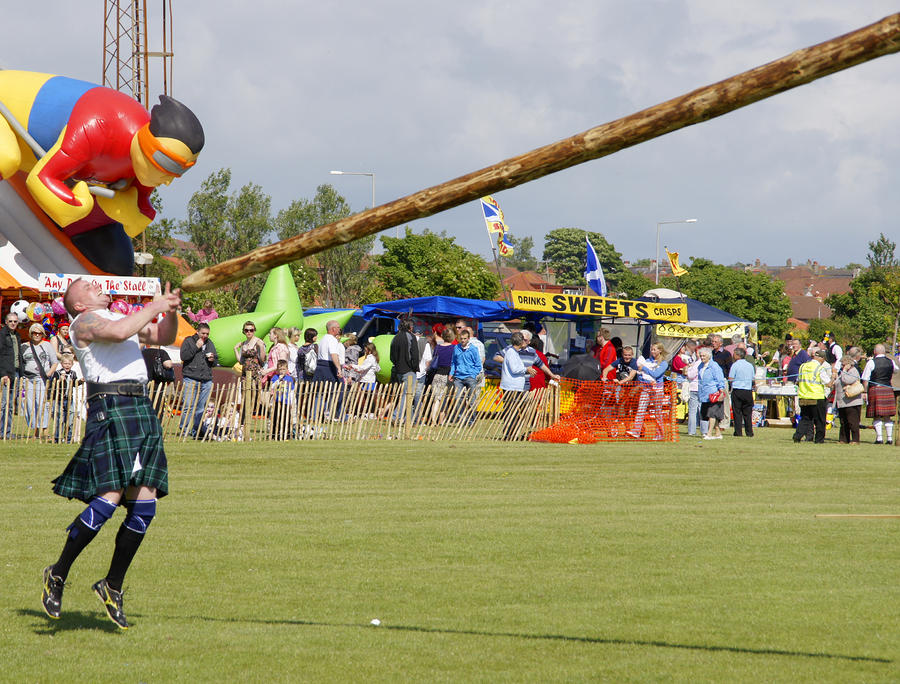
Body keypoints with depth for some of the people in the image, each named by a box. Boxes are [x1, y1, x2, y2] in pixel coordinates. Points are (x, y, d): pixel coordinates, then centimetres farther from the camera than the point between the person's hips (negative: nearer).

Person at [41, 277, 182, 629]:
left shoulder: (121, 316, 27)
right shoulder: (84, 322, 1)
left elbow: (164, 337, 30)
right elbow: (117, 333, -19)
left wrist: (170, 312, 11)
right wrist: (154, 307, -11)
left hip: (142, 408, 8)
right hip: (109, 407, -8)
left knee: (145, 507, 2)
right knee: (108, 499, -17)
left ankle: (112, 586, 12)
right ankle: (57, 575, -4)